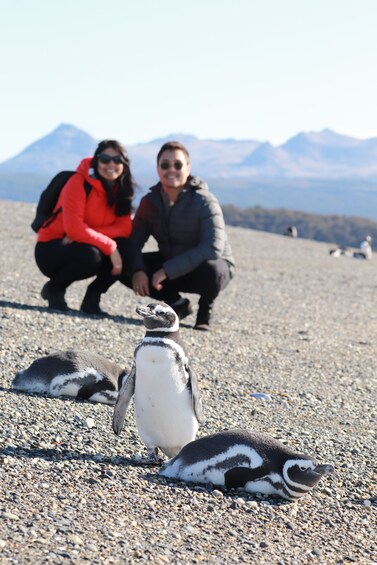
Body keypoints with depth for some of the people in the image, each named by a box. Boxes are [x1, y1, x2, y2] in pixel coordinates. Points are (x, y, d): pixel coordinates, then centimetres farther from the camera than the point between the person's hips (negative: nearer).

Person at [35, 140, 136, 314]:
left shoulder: (121, 189, 0)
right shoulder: (79, 182, -19)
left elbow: (125, 227, -12)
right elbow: (73, 228, -28)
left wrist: (85, 235, -27)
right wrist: (110, 246, -32)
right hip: (51, 249, -5)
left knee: (126, 249, -21)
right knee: (90, 255, -37)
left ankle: (92, 298, -3)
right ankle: (54, 288, -6)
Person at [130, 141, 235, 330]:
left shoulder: (204, 202, -22)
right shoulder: (150, 201, -6)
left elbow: (213, 248, -34)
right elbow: (135, 239, -9)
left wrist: (167, 270, -36)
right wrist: (137, 270, -31)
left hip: (212, 264, -5)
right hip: (169, 268, 5)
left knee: (210, 269, -40)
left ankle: (205, 311, -5)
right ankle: (177, 304, 6)